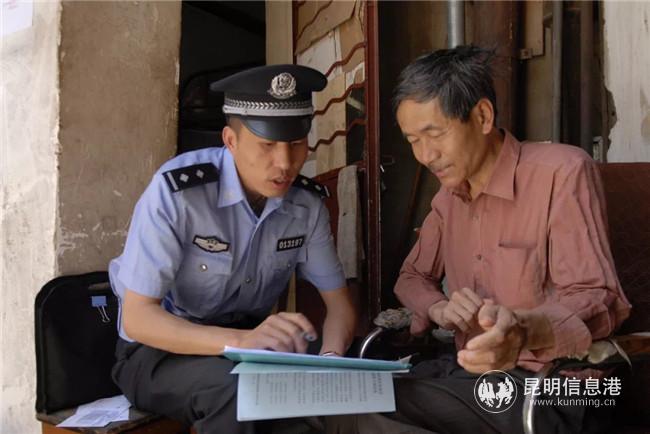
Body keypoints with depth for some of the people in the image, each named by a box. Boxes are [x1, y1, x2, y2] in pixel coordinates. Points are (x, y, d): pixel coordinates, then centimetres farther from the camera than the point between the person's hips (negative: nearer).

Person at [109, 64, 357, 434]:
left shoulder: (308, 203, -9)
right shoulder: (177, 190, -24)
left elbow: (339, 300, 0)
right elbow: (137, 317, -25)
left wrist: (330, 360, -23)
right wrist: (240, 341, -42)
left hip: (248, 348, 4)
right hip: (160, 352, -4)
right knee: (233, 385, -34)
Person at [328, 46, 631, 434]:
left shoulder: (563, 172, -13)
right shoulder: (449, 194, 11)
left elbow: (597, 301, -19)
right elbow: (412, 277, 18)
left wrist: (523, 329, -41)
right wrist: (440, 308, -6)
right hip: (468, 372, 7)